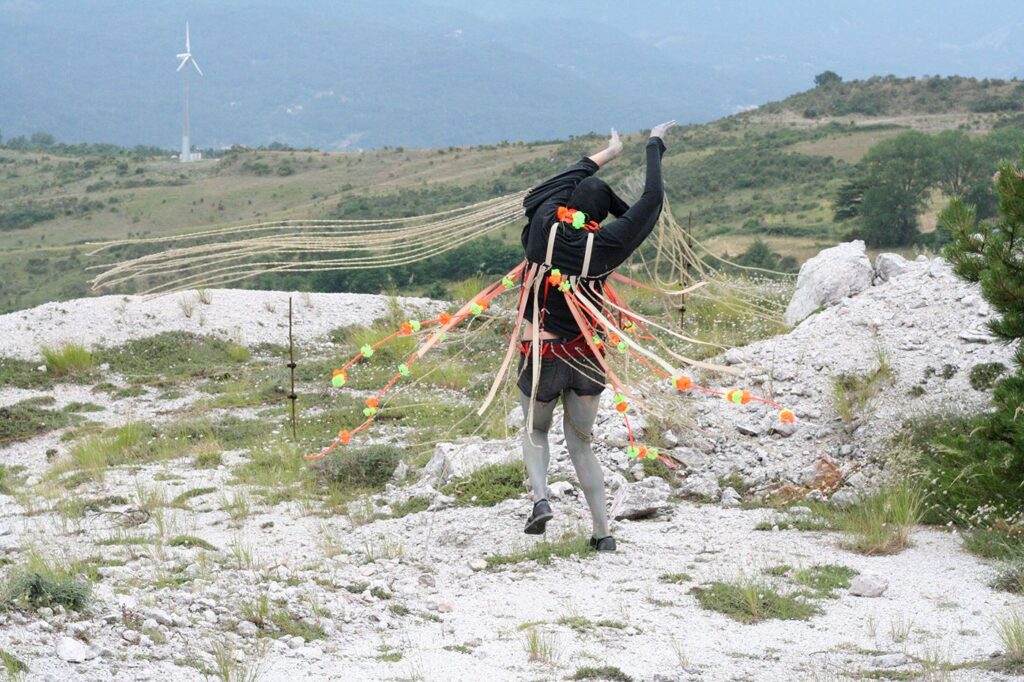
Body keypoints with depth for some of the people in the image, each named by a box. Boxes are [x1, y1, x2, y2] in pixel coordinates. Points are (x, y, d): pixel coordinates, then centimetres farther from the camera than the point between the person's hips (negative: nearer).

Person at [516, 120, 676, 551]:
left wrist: (607, 154, 25)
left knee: (535, 431, 22)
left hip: (540, 356, 0)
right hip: (585, 360, 0)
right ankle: (603, 532, 9)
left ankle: (540, 497, -4)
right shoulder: (603, 244, -10)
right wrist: (655, 145, 12)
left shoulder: (544, 227, -8)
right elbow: (651, 201, 0)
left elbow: (555, 185, 14)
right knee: (580, 443, 14)